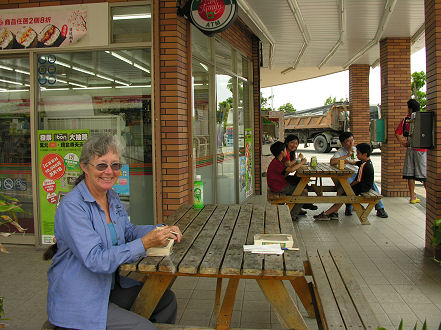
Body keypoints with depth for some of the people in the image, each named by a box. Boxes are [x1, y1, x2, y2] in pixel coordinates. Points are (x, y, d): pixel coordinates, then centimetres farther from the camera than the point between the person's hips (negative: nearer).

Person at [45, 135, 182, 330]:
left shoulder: (112, 197, 3)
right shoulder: (71, 207, -24)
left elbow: (128, 231, 16)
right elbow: (95, 260, -29)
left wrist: (162, 230, -2)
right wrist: (145, 243, -31)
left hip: (110, 287, 9)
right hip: (78, 303, -8)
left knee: (166, 299, 8)